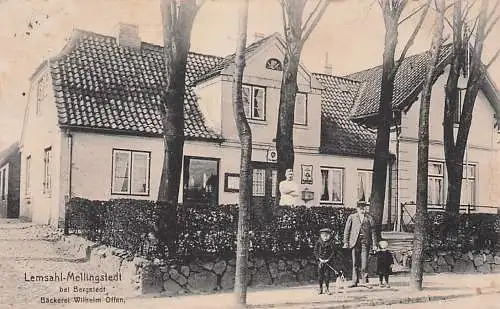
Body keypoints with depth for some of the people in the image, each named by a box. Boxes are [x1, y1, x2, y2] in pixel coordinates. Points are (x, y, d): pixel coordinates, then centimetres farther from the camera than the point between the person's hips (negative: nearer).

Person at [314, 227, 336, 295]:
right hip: (320, 261, 1)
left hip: (327, 261, -1)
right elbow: (315, 251, 1)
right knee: (320, 275, 1)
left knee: (327, 275, -3)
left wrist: (328, 259, -11)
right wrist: (319, 259, -9)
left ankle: (327, 289, 7)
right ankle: (320, 288, 12)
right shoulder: (318, 242, 0)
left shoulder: (330, 243, -2)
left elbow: (332, 252, -1)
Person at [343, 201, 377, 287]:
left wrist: (374, 244, 4)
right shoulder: (352, 217, 11)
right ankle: (355, 282, 5)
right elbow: (347, 230, 10)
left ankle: (365, 277, 11)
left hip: (365, 242, 0)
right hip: (355, 242, 0)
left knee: (364, 262, -8)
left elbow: (373, 232, 10)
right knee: (355, 263, 0)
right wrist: (346, 242, 2)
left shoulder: (369, 218, 10)